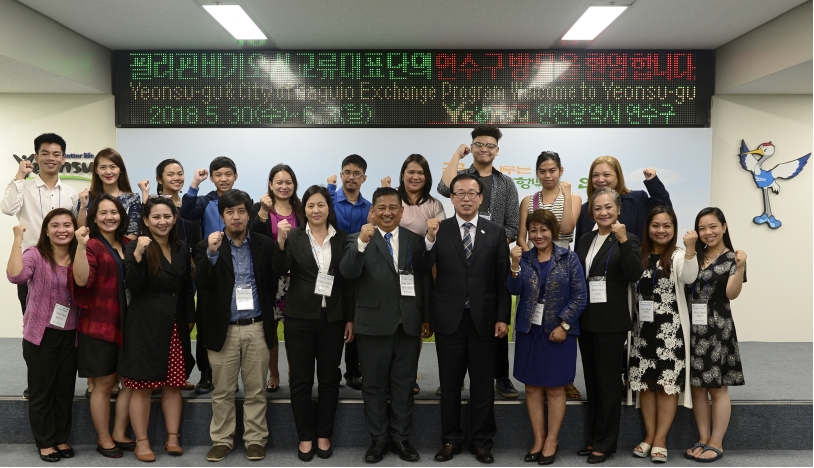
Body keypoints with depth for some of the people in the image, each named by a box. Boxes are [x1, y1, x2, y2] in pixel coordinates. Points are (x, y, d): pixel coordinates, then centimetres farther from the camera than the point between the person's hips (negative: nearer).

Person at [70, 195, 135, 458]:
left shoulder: (128, 244, 10)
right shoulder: (92, 246, -8)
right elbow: (82, 280, -23)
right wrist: (81, 246, -31)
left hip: (127, 324, 6)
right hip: (99, 326, -6)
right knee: (104, 384, 4)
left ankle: (120, 434, 24)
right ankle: (104, 440, 18)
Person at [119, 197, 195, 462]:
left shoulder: (181, 249, 9)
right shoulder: (135, 247, -6)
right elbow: (134, 287, -17)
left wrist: (190, 318, 13)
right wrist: (138, 255, -28)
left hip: (175, 326, 5)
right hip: (144, 326, -4)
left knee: (173, 385, 9)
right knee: (142, 387, 3)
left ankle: (172, 438, 20)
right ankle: (141, 442, 15)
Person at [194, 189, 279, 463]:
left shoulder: (264, 244, 4)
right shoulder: (208, 246, 2)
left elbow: (274, 283, 3)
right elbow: (202, 284, -11)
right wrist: (211, 253, -21)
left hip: (257, 328, 0)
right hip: (223, 329, 0)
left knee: (256, 390, 9)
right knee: (222, 391, 10)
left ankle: (255, 440, 21)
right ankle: (221, 440, 24)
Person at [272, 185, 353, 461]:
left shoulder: (342, 239, 3)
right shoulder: (294, 236, 1)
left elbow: (348, 281, 4)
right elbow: (280, 270, -12)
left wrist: (351, 318, 2)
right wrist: (281, 240, -27)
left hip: (333, 318, 1)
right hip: (300, 318, -1)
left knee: (329, 379, 9)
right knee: (301, 380, 6)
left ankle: (324, 435, 23)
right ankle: (305, 437, 20)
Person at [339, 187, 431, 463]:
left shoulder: (415, 240, 7)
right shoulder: (358, 240, -2)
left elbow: (424, 280, 9)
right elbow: (348, 272, -18)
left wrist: (426, 318, 8)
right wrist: (361, 242, -32)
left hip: (408, 324, 2)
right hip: (374, 324, -2)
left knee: (404, 384, 11)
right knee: (374, 385, 9)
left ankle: (400, 438, 25)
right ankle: (378, 439, 23)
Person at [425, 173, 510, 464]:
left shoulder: (496, 232, 2)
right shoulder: (438, 230, 0)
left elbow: (502, 279, 2)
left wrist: (503, 317, -2)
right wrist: (430, 238, -23)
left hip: (483, 318, 0)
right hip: (449, 318, 0)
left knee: (483, 384, 10)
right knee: (449, 384, 11)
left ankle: (481, 441, 24)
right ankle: (451, 440, 25)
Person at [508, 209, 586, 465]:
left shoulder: (568, 258, -4)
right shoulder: (524, 257, 4)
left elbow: (579, 296, -5)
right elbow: (514, 290, -4)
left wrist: (564, 325, -11)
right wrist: (515, 265, -19)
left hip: (558, 331, -3)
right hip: (529, 331, 3)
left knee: (555, 388, 5)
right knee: (532, 387, 7)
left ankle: (552, 441, 17)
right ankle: (538, 440, 18)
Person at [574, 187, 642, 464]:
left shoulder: (627, 240, -4)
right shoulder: (585, 241, 12)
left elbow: (634, 275, -19)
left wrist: (623, 240, -26)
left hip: (611, 323, -6)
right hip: (586, 321, 6)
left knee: (609, 382, 3)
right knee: (591, 382, 13)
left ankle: (605, 443, 14)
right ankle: (593, 438, 24)